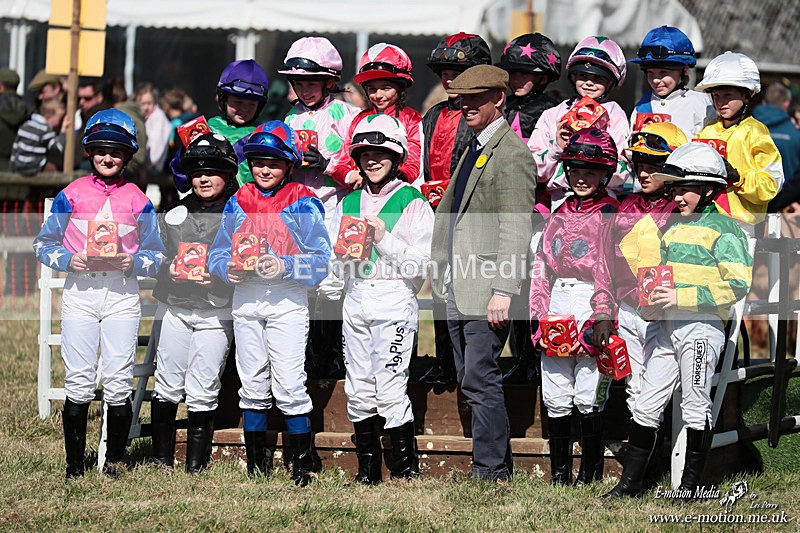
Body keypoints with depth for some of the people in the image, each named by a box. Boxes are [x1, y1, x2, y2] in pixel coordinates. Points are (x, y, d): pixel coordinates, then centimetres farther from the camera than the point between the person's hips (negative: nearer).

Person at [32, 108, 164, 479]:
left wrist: (133, 261, -10)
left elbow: (156, 255, 10)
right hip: (79, 292, 0)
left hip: (123, 293, 0)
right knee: (79, 383, -2)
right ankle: (74, 464, 6)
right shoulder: (72, 195, 6)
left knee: (119, 384, -2)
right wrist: (69, 260, -10)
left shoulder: (137, 200, 7)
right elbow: (44, 244, 8)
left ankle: (113, 463, 8)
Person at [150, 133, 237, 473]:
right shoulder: (174, 215, 11)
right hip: (173, 307, 3)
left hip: (216, 313, -3)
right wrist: (169, 268, -6)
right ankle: (161, 460, 13)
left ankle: (196, 467, 6)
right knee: (167, 385, 2)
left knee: (202, 391, -2)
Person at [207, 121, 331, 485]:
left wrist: (285, 267, -25)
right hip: (245, 299, 5)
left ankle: (302, 465, -3)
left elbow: (320, 259, -9)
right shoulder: (238, 202, 11)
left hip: (287, 301, -5)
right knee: (252, 385, 10)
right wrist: (228, 269, -10)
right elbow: (217, 251, 12)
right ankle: (256, 465, 18)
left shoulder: (303, 203, -3)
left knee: (289, 385, -9)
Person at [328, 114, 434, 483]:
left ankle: (406, 467, -3)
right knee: (358, 390, 5)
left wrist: (384, 239, -16)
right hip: (356, 298, 6)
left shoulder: (413, 203, -1)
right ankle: (367, 470, 12)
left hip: (395, 299, -6)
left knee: (390, 389, -12)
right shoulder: (349, 203, 16)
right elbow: (333, 255, 17)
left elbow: (420, 263, -7)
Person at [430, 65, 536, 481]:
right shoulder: (473, 147, 18)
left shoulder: (512, 153, -11)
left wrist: (503, 291, -22)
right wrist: (442, 274, 19)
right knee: (471, 381, 11)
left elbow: (516, 229, -17)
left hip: (487, 288, -9)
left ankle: (490, 471, -6)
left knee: (480, 379, -10)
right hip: (458, 289, 9)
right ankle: (499, 463, 18)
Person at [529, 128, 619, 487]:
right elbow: (541, 265, 16)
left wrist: (602, 316, -20)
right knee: (555, 397, 6)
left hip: (592, 310, -6)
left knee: (589, 397, -6)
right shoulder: (560, 214, 17)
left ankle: (590, 472, 5)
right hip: (556, 307, 6)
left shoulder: (612, 214, -2)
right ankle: (559, 473, 15)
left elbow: (612, 270, -10)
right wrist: (539, 314, 5)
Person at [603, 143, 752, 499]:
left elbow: (736, 285, -16)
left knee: (696, 407, 0)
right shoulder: (673, 228, 17)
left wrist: (681, 297, -18)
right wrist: (653, 295, 7)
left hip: (701, 327, -8)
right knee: (647, 405, 6)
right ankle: (630, 482, 11)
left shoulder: (723, 230, -7)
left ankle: (690, 486, 7)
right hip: (667, 328, 8)